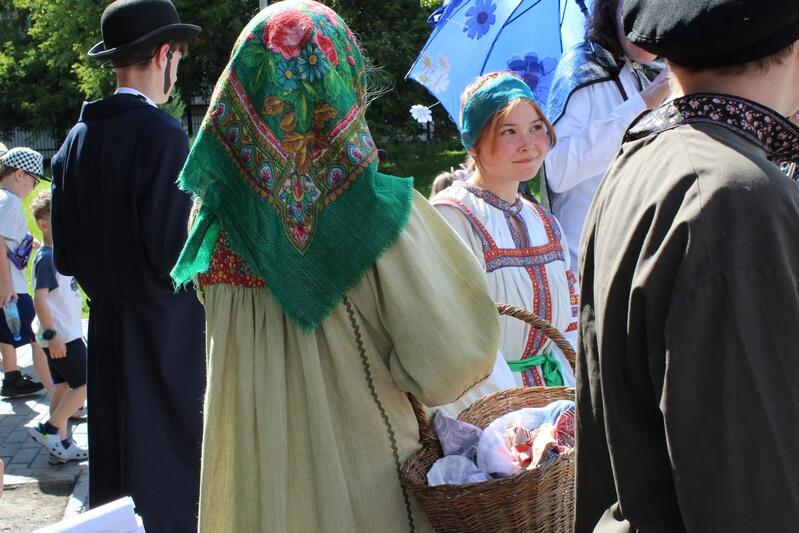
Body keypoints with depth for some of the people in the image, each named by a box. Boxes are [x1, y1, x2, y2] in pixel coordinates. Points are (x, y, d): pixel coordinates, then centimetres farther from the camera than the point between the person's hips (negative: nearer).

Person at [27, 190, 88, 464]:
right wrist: (51, 335, -26)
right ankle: (48, 429, -1)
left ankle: (61, 446, 16)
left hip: (66, 334, 9)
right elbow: (40, 299, -23)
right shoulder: (46, 258, -17)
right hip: (60, 337, -9)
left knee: (64, 386, 11)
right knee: (85, 385, -7)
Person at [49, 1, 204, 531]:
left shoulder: (79, 138, 5)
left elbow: (66, 255, 7)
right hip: (164, 333, -7)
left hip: (107, 331, 7)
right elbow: (174, 252, -20)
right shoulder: (162, 133, -16)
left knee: (115, 465, 16)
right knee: (168, 474, 3)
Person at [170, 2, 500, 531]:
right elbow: (447, 366, -19)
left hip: (246, 475, 3)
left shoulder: (215, 212, -10)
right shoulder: (384, 211, -21)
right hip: (361, 471, -3)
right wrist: (390, 373, 0)